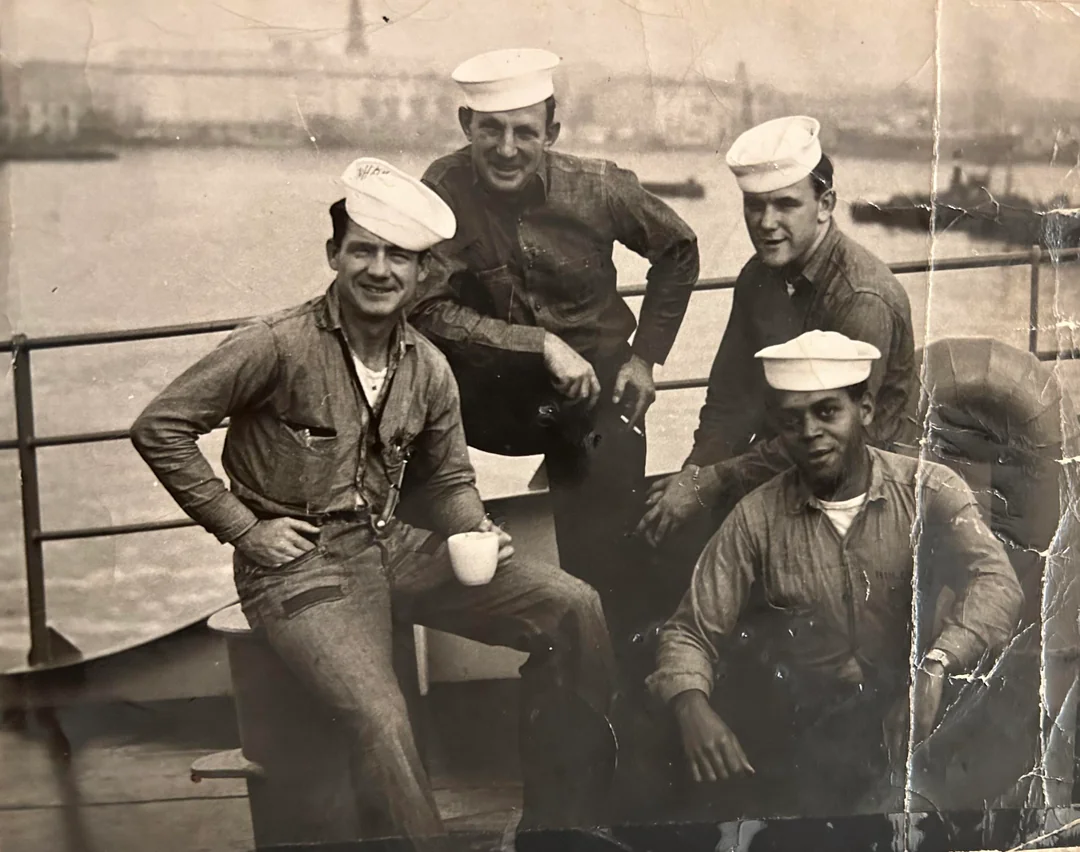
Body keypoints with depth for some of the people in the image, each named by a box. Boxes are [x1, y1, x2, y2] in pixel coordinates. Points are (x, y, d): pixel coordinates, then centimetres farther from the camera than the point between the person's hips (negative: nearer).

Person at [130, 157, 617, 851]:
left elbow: (447, 477, 20)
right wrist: (242, 528, -10)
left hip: (390, 546, 6)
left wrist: (475, 530, -3)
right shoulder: (281, 345, -12)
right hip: (298, 562, -6)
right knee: (384, 723, -32)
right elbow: (159, 429, -10)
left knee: (576, 610, -6)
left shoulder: (429, 369, 7)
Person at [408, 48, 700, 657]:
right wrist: (544, 345, -26)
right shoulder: (444, 189, -14)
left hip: (593, 386, 0)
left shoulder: (597, 187, -11)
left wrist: (646, 355, 1)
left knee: (604, 553, -14)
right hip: (495, 393, 1)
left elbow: (677, 250, 7)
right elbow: (427, 309, -20)